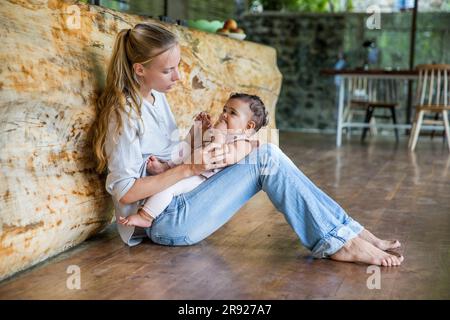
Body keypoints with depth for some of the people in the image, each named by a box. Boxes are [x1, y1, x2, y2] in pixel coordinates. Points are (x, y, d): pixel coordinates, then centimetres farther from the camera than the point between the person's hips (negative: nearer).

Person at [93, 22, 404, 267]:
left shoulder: (156, 96, 10)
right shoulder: (125, 113, -16)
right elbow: (125, 191, -19)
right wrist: (189, 168, -21)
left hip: (177, 201, 8)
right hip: (166, 223, -8)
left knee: (267, 155, -7)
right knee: (265, 159, -18)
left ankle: (349, 232, -9)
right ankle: (339, 240, -12)